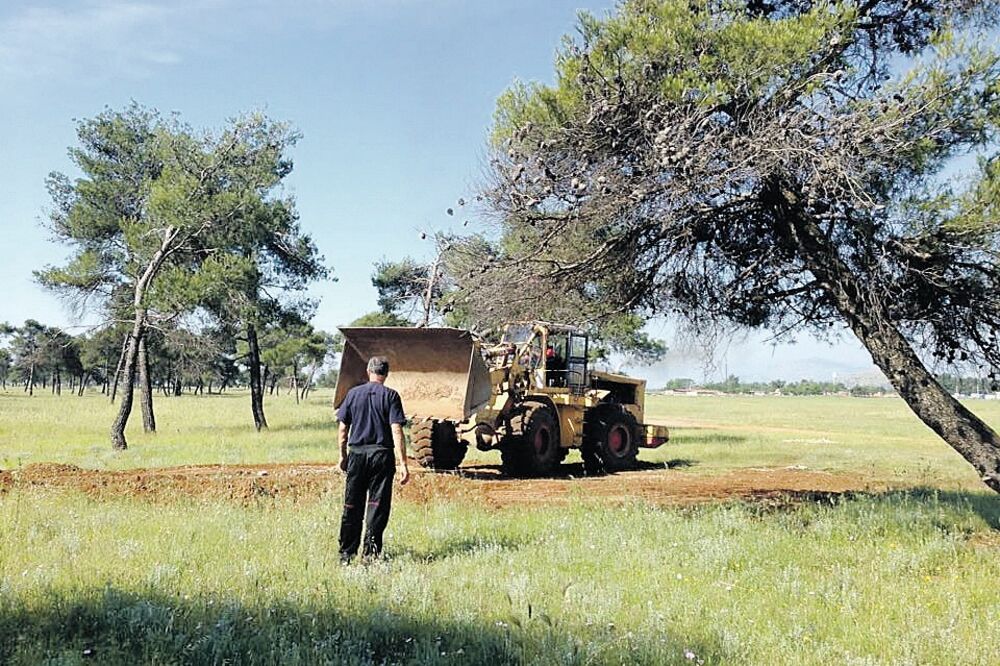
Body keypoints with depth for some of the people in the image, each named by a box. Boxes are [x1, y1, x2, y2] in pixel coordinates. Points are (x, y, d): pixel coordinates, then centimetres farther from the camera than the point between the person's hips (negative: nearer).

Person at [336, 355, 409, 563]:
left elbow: (343, 428, 7)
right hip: (381, 454, -3)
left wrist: (343, 455, 19)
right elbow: (396, 431, -11)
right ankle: (370, 550, -2)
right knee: (377, 505, 3)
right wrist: (402, 464, -11)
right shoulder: (390, 396, -4)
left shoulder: (353, 393, 5)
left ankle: (347, 553, 17)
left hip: (357, 453, 3)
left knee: (352, 506, 11)